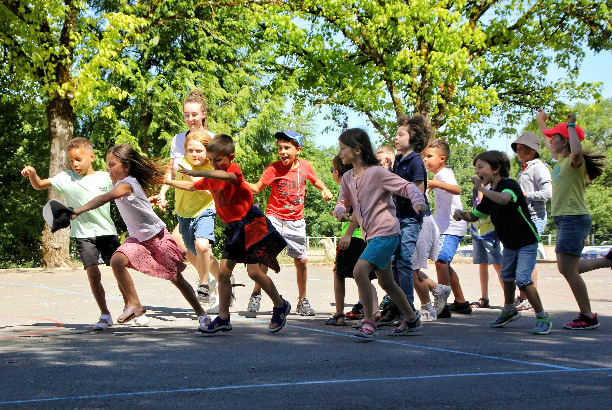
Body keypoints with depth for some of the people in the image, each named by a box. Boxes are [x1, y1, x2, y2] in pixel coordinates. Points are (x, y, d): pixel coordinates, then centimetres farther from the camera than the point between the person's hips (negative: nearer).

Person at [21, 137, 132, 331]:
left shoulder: (106, 178, 0)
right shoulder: (66, 178, -1)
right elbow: (39, 185, -1)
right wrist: (32, 174, -22)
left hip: (107, 231, 1)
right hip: (84, 234, -1)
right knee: (93, 273, -10)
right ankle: (105, 315, 4)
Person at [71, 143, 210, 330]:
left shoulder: (126, 185, -27)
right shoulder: (118, 184, 0)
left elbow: (104, 198, -43)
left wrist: (80, 210, -52)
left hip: (158, 236, -7)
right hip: (138, 239, 7)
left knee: (176, 278, 4)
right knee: (117, 261, -20)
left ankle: (201, 313, 21)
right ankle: (134, 304, -9)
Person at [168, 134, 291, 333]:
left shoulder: (234, 169, -15)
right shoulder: (211, 177, 10)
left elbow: (227, 175, -41)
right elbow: (191, 186, 26)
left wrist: (199, 173, -48)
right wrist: (168, 182, 19)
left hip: (251, 224, -8)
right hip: (233, 228, 8)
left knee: (254, 271, -12)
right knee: (223, 272, 3)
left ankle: (281, 306, 9)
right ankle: (223, 318, 9)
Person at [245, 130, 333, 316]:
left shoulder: (305, 166, 1)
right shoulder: (274, 168, -8)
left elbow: (315, 180, 21)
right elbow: (257, 188, -7)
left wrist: (325, 190, 3)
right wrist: (241, 183, -25)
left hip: (296, 221, 3)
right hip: (275, 218, -3)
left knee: (301, 260, 4)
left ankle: (302, 301, 19)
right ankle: (256, 295, 2)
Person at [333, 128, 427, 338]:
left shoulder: (377, 173, -13)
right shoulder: (348, 178, 8)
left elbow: (406, 186, -14)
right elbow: (342, 202, 13)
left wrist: (418, 201, -33)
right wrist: (340, 212, -11)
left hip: (386, 232, -9)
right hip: (371, 235, 9)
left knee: (360, 270, -23)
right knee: (386, 282, 17)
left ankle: (369, 322, -15)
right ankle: (412, 319, 34)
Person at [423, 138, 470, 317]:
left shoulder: (445, 174, -15)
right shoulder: (439, 175, 14)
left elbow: (457, 189, -39)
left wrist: (437, 184, -52)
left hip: (452, 227, -11)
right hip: (444, 227, 11)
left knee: (440, 261, -21)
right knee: (444, 264, 18)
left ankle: (442, 307, -23)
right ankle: (461, 303, 29)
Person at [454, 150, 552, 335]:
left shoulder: (510, 184, -22)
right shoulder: (489, 195, 2)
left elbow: (504, 199, -45)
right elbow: (476, 215, 9)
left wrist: (481, 188, -38)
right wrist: (462, 214, -13)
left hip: (527, 243, -9)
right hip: (509, 244, 9)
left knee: (522, 279, -19)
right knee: (507, 277, 21)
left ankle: (542, 317, -6)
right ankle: (509, 311, 45)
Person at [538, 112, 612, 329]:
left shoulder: (574, 161, -13)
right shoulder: (560, 159, 14)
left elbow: (577, 152, -40)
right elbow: (548, 144, 37)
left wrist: (571, 126, -27)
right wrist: (541, 122, 48)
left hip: (574, 219, -10)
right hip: (565, 219, 10)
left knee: (568, 269, -8)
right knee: (567, 268, 14)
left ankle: (588, 317, 0)